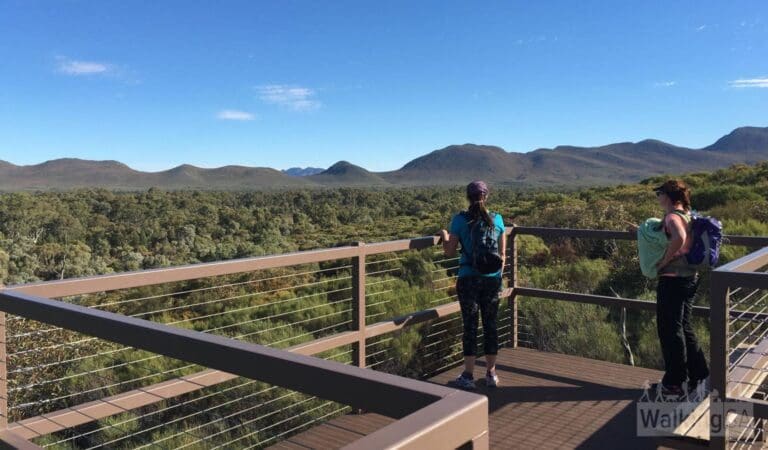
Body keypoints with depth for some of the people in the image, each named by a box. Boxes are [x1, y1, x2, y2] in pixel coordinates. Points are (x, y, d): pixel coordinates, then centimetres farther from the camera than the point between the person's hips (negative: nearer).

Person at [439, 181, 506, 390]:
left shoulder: (460, 220, -6)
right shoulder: (497, 220, 2)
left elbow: (450, 252, -2)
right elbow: (502, 255, 6)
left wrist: (444, 236, 16)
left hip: (468, 279, -2)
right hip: (492, 279, 2)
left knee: (470, 326, 4)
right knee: (490, 325, 11)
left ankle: (468, 376, 10)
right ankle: (491, 374, 20)